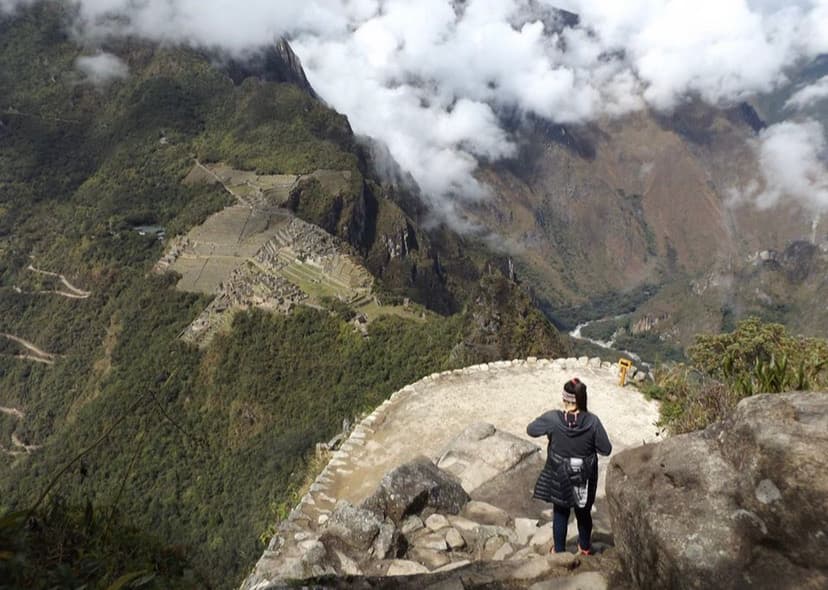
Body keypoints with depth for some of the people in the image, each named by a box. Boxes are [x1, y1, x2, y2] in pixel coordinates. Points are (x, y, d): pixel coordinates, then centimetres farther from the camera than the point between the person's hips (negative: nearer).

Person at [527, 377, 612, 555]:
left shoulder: (553, 418, -22)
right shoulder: (592, 421, -21)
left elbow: (530, 430, -7)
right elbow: (606, 449, -11)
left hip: (558, 477, -1)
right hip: (584, 478, 1)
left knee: (560, 514, 20)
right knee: (584, 513, 25)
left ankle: (559, 551, 35)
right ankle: (585, 547, 46)